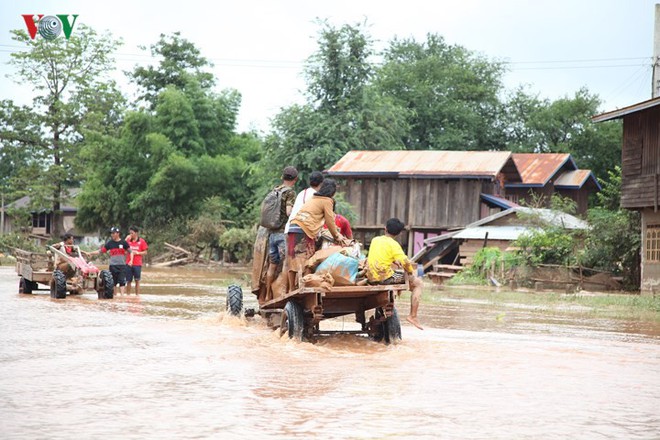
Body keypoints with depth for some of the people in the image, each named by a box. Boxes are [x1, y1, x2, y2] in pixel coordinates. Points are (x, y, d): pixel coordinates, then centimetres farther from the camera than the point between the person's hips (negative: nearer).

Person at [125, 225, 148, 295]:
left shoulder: (141, 241, 1)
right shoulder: (128, 240, 8)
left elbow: (145, 252, 4)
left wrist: (137, 253, -12)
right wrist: (126, 239, -6)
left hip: (137, 264, -2)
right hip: (129, 264, 2)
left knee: (137, 281, 4)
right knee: (128, 281, 3)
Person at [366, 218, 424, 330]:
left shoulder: (375, 240, 10)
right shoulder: (393, 244, -10)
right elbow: (405, 262, -17)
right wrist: (411, 272, 2)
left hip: (371, 278, 7)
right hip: (384, 277, -7)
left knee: (398, 277, 37)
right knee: (417, 283, 5)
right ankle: (413, 316, -1)